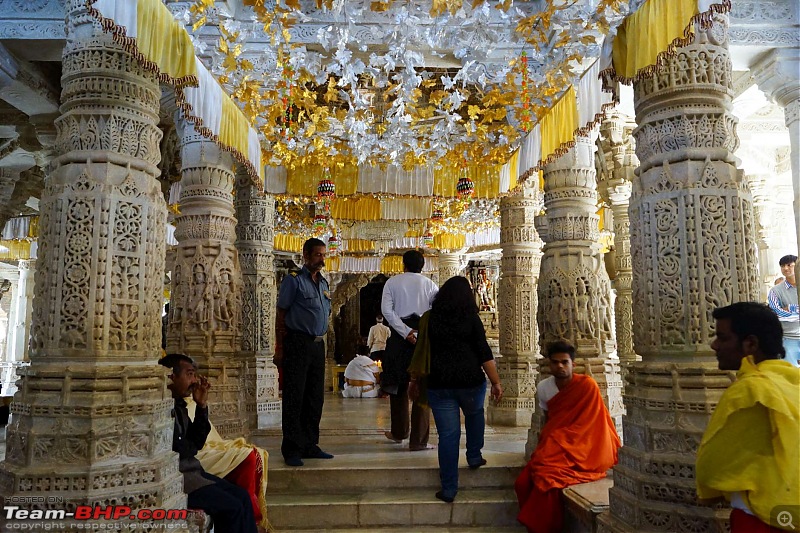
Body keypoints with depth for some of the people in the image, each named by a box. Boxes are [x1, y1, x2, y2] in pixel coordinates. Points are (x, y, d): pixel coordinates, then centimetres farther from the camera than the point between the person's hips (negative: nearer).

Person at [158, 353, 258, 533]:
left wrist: (202, 406, 3)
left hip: (190, 470, 10)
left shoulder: (179, 404, 12)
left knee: (242, 496, 4)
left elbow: (196, 443, 12)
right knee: (232, 507, -12)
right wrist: (189, 448, -9)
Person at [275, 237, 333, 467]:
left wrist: (319, 337, 14)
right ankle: (292, 449, 3)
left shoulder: (324, 283, 15)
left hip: (318, 344, 7)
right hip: (298, 343, -7)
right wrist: (284, 347, -9)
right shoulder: (294, 280, -5)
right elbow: (281, 312, -7)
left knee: (315, 398, 11)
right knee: (294, 398, -4)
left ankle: (310, 445, 22)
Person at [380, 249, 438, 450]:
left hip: (400, 336, 1)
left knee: (398, 384, 16)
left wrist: (406, 332, -12)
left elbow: (386, 310, -8)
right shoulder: (429, 284, 6)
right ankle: (418, 440, 1)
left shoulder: (392, 282, 6)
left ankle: (399, 432, 31)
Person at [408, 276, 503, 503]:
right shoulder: (471, 318, -2)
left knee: (447, 435, 4)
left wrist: (415, 381, 17)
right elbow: (485, 354, -6)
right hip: (470, 382, -1)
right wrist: (496, 382, -1)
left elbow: (420, 353, 7)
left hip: (439, 385, 1)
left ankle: (448, 489, 7)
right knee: (475, 414, 31)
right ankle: (474, 456, 33)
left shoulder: (429, 318, 4)